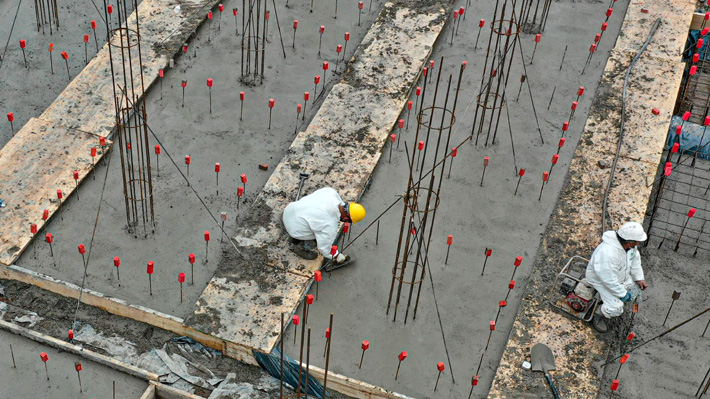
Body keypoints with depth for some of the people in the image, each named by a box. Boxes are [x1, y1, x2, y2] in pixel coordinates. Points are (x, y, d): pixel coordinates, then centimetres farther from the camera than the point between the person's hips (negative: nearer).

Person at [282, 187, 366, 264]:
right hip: (295, 228, -6)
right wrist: (337, 257, 3)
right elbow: (324, 247, -12)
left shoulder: (331, 192, -17)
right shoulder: (331, 226, -27)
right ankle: (299, 247, 19)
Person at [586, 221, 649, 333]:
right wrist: (622, 294, -21)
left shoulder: (630, 245, -17)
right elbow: (609, 279, -33)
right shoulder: (608, 253, -43)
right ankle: (598, 315, 12)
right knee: (616, 309, -17)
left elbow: (635, 259, 5)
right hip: (601, 279, -8)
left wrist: (639, 278, 1)